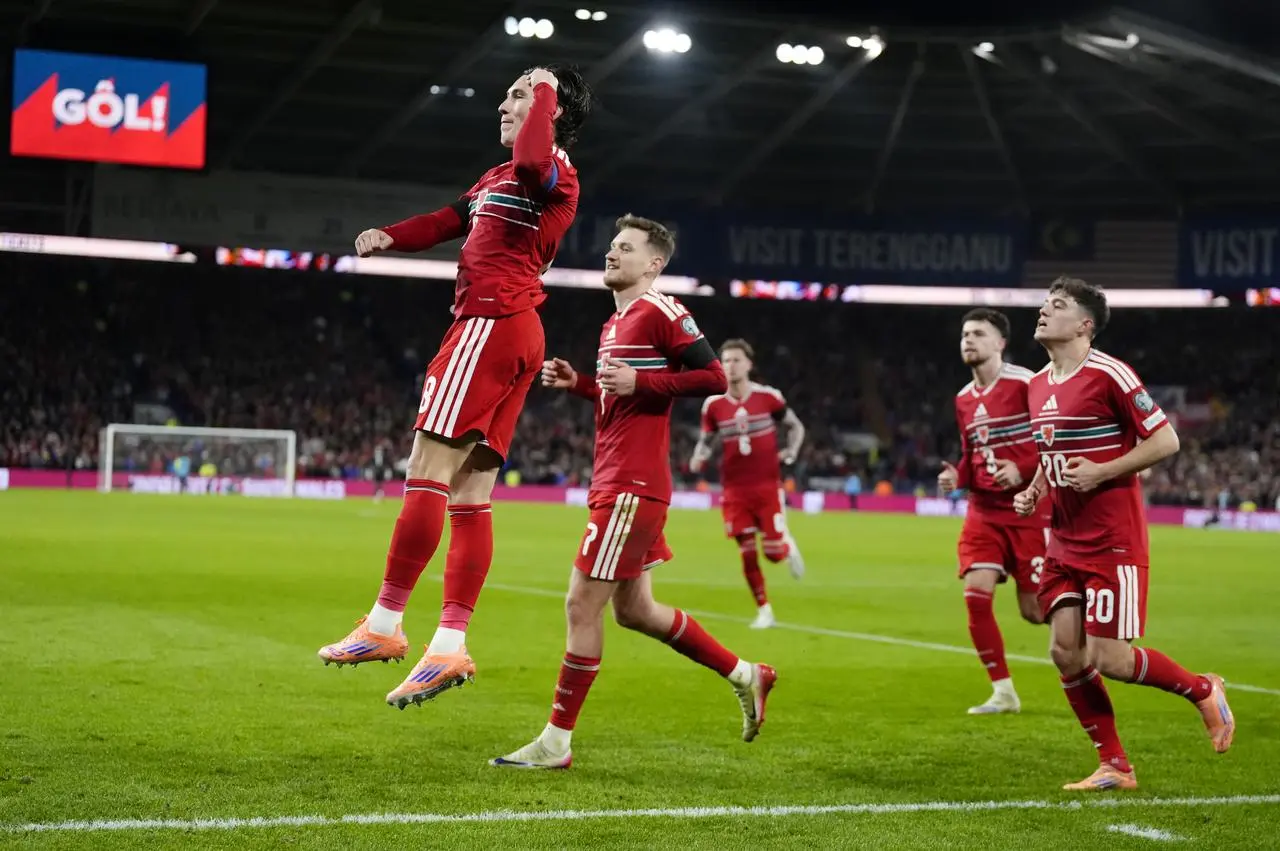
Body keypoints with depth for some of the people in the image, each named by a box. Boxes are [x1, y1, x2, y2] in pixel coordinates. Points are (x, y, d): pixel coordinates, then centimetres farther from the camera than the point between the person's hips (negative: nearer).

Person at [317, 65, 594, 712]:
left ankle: (385, 623, -11)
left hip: (492, 322, -10)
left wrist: (545, 89, -14)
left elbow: (532, 158, -30)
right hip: (513, 336, 10)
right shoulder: (498, 179, 27)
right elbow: (448, 220, 28)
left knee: (428, 471, -12)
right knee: (469, 496, 5)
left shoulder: (551, 169, -6)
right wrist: (389, 237, 9)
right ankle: (450, 644, 3)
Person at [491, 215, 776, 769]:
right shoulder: (615, 324, 20)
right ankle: (745, 675, 28)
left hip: (632, 486, -11)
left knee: (582, 604, -8)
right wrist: (577, 384, 13)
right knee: (633, 609, 16)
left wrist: (639, 380, -20)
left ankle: (556, 743, 0)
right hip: (613, 483, 11)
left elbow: (714, 378, -16)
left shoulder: (660, 312, -9)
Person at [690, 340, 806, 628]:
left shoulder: (768, 397, -6)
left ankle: (789, 546, 33)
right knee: (747, 554, 0)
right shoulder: (713, 405, -2)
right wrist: (700, 457, -10)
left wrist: (791, 453, -9)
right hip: (734, 489, 1)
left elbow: (796, 426, 8)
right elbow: (706, 440, 12)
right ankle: (764, 611, 14)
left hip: (767, 487, -1)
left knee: (774, 552, -4)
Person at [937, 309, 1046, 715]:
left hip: (1029, 510, -6)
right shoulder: (963, 399, 10)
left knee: (1035, 610, -3)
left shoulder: (1026, 384, -12)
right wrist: (957, 476, 1)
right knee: (976, 592, -10)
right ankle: (1003, 692, 2)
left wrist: (1022, 470, -23)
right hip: (984, 511, 6)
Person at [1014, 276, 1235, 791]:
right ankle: (1114, 767, 12)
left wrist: (1101, 472, -19)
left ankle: (1203, 691, 17)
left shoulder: (1108, 374, -13)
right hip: (1064, 542, 8)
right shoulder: (1037, 385, 11)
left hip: (1113, 543, -7)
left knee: (1104, 658, -9)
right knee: (1065, 652, 0)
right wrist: (1033, 492, 7)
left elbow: (1165, 441, -13)